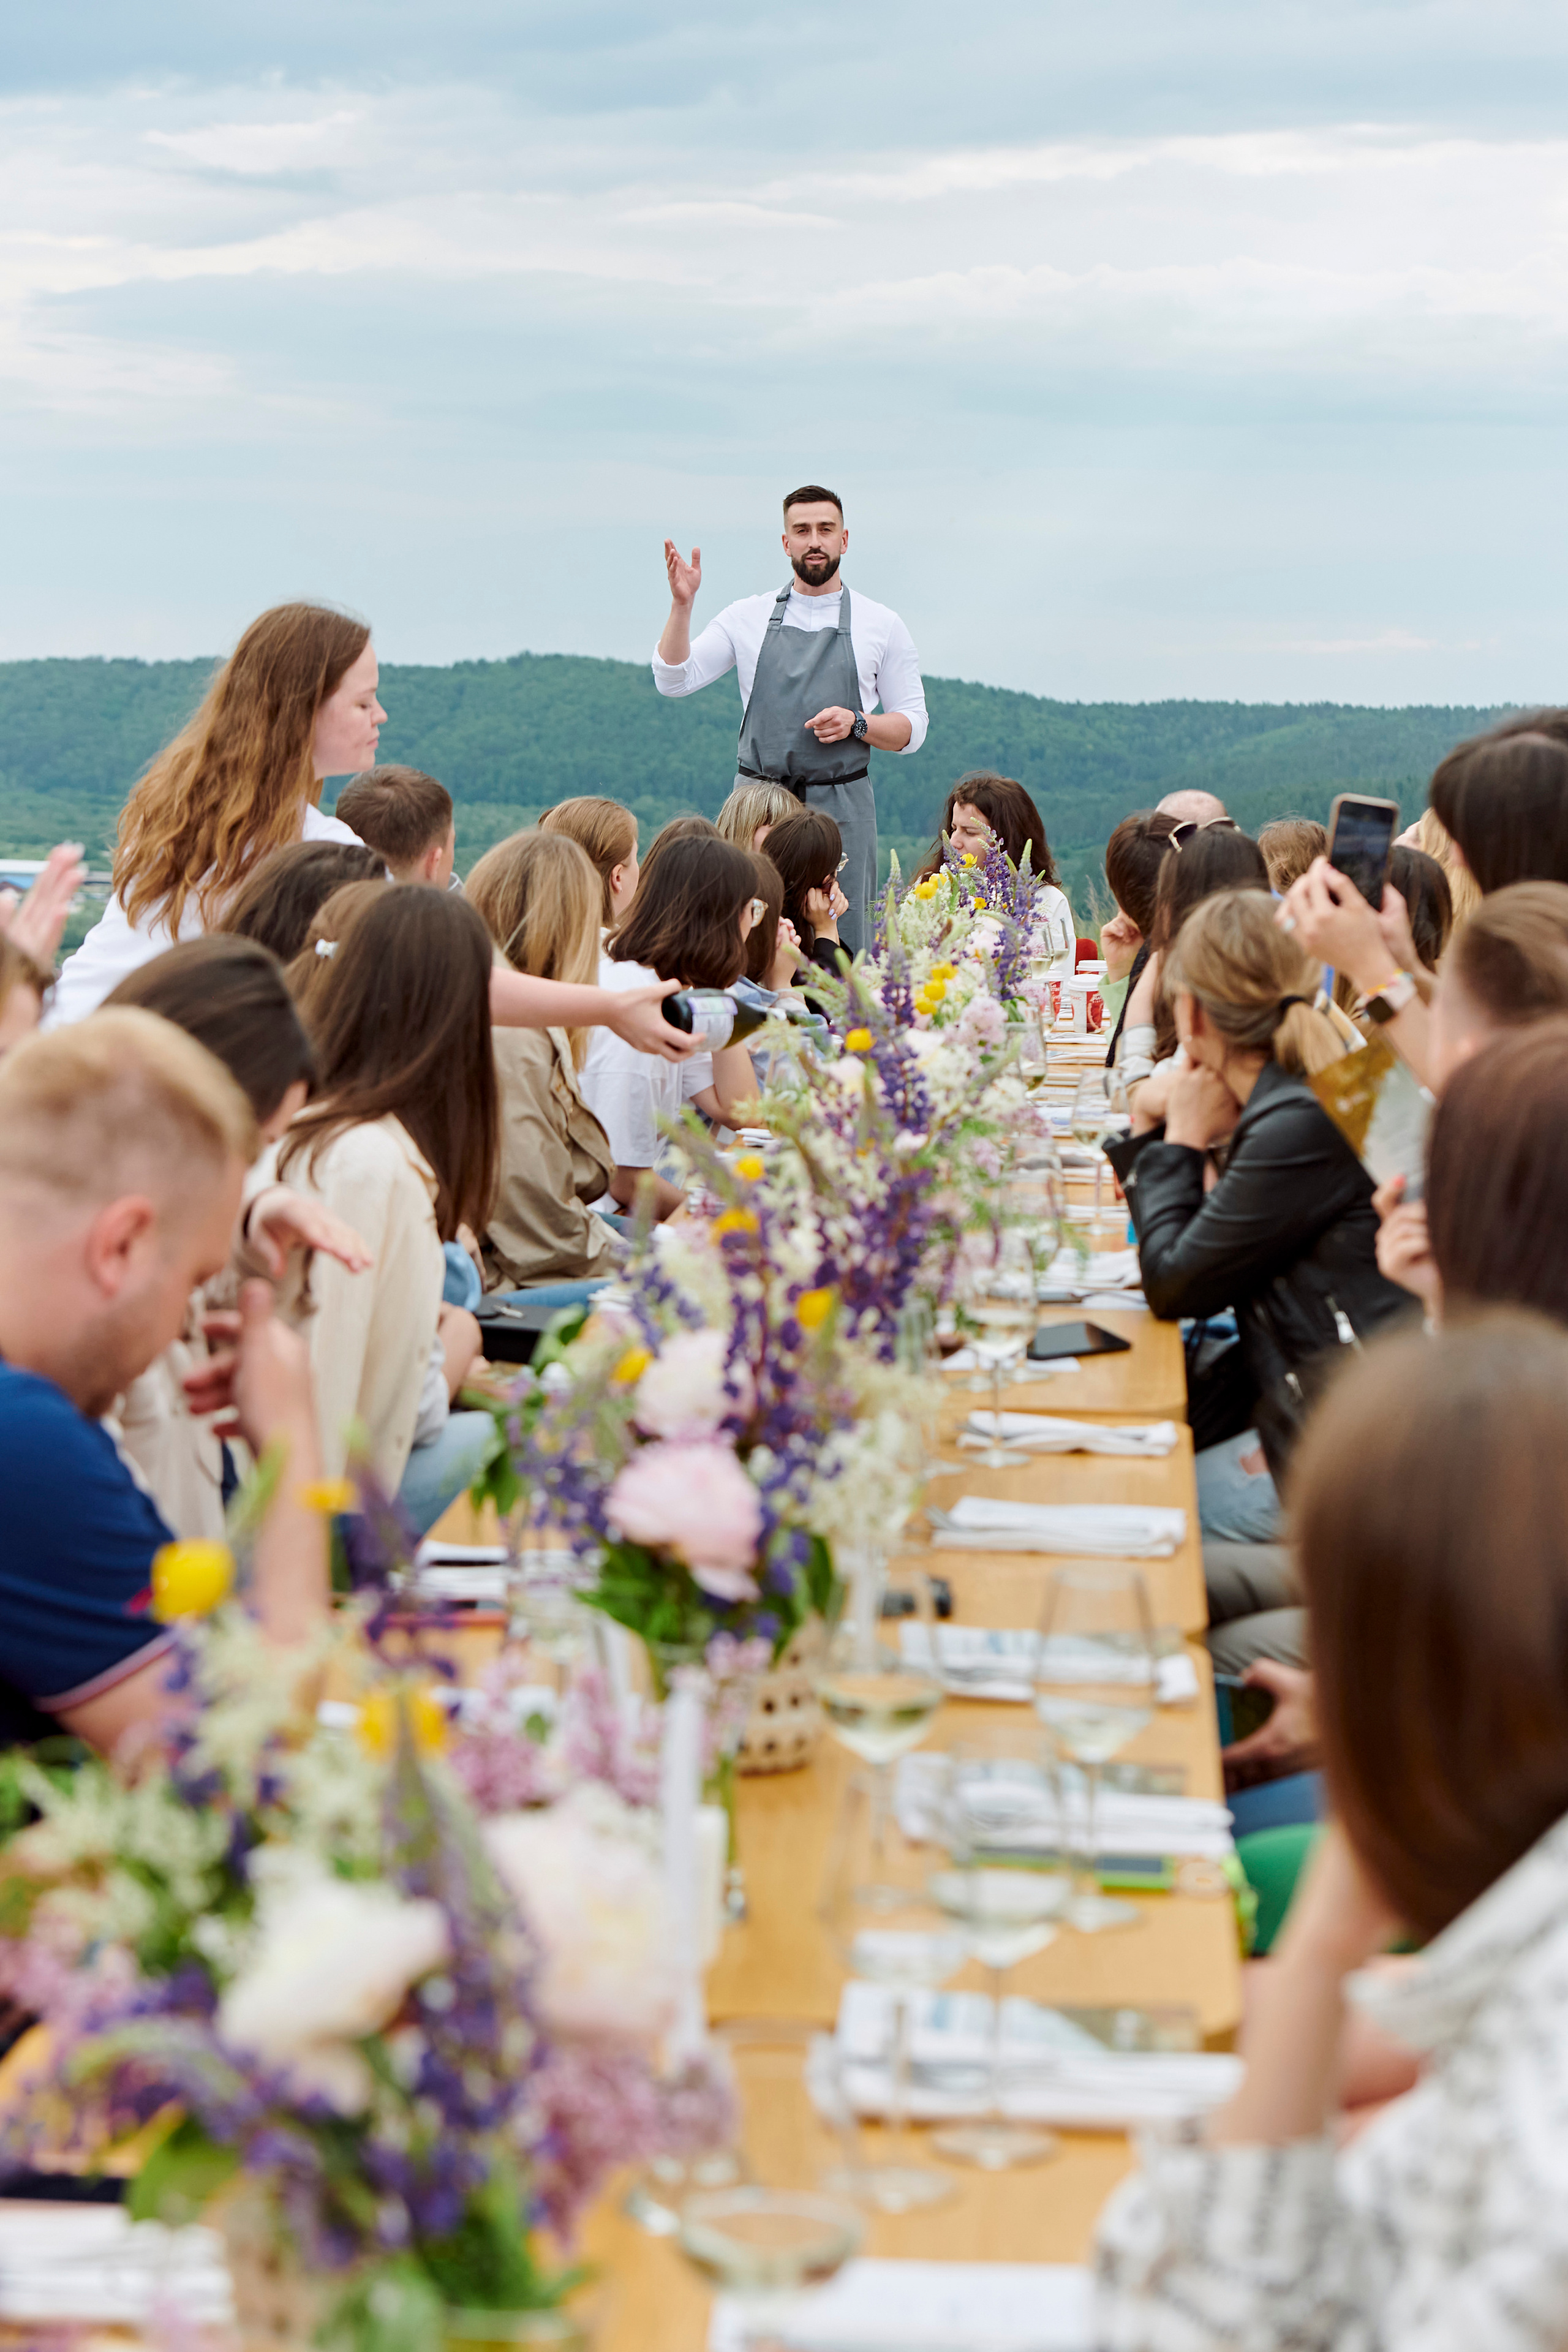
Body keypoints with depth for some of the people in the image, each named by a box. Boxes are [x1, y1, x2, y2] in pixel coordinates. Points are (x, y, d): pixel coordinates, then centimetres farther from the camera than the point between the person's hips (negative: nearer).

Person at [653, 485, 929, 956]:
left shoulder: (881, 625, 8)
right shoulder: (748, 618, 10)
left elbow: (912, 728, 9)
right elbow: (674, 680, 3)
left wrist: (857, 723, -10)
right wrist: (682, 604, -10)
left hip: (841, 808, -1)